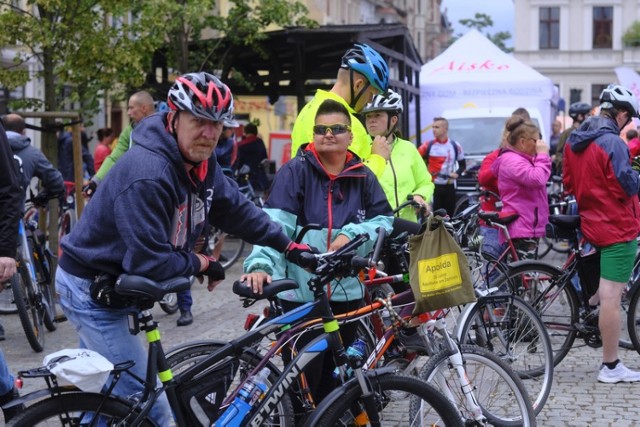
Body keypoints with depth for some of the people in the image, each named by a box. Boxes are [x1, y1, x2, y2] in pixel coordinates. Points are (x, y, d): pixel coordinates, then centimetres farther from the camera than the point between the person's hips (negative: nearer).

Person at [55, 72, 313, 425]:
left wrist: (290, 246, 2)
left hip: (114, 286, 10)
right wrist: (203, 264, -15)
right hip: (91, 292, -10)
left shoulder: (199, 165, -2)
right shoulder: (147, 174, -31)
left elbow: (237, 209, 9)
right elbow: (151, 262, -31)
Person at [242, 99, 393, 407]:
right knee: (304, 373, 0)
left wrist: (351, 234, -13)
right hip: (301, 291, -4)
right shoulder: (294, 172, -6)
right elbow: (275, 223, -17)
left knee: (337, 372, 16)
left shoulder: (363, 177, 7)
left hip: (346, 291, 4)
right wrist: (261, 264, -33)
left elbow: (384, 221, 6)